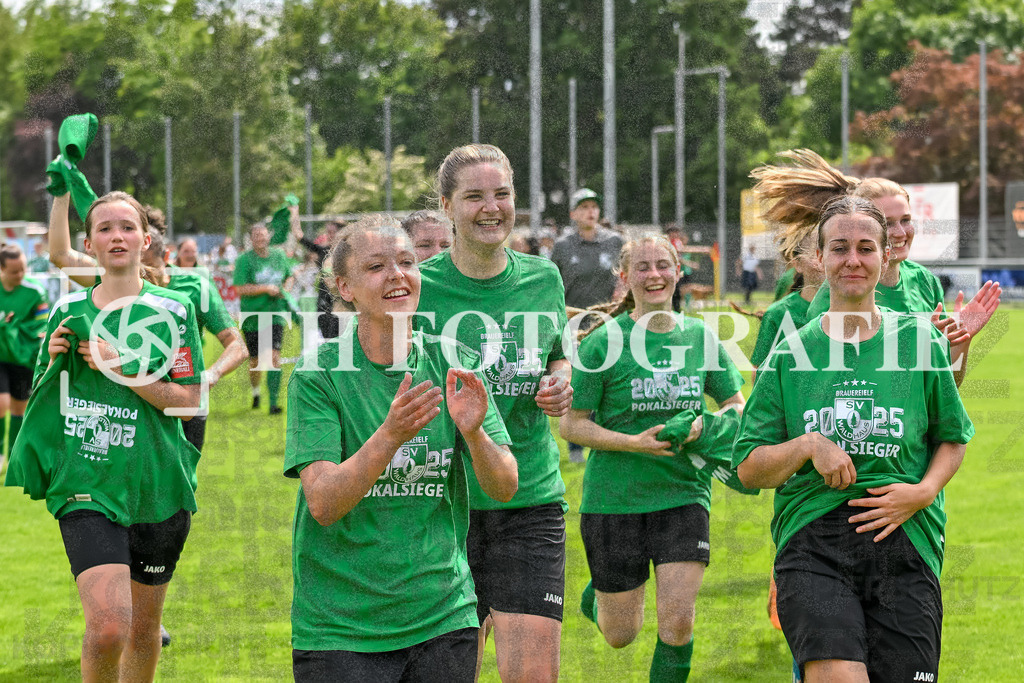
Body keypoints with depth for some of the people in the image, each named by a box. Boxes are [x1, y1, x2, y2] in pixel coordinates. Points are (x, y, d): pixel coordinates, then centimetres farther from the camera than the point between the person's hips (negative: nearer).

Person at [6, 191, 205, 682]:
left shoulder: (172, 310, 0)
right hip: (86, 487, 0)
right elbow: (43, 396, 18)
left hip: (155, 485, 0)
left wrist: (121, 368, -15)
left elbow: (187, 401, -5)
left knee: (143, 628, 11)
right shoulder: (69, 310, 7)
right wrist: (53, 360, -3)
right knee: (107, 627, -19)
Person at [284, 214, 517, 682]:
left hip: (443, 621, 3)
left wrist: (472, 432, -23)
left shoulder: (450, 365, 1)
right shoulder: (317, 375, -8)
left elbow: (505, 488, -3)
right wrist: (389, 436, -32)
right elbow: (323, 503, -18)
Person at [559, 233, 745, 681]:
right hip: (614, 498, -2)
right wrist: (634, 443, -20)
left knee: (678, 621, -11)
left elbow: (735, 404, 13)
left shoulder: (700, 337, 2)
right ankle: (599, 591, 43)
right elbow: (571, 425, -7)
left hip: (683, 494, 2)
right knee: (620, 635, 9)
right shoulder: (604, 341, -8)